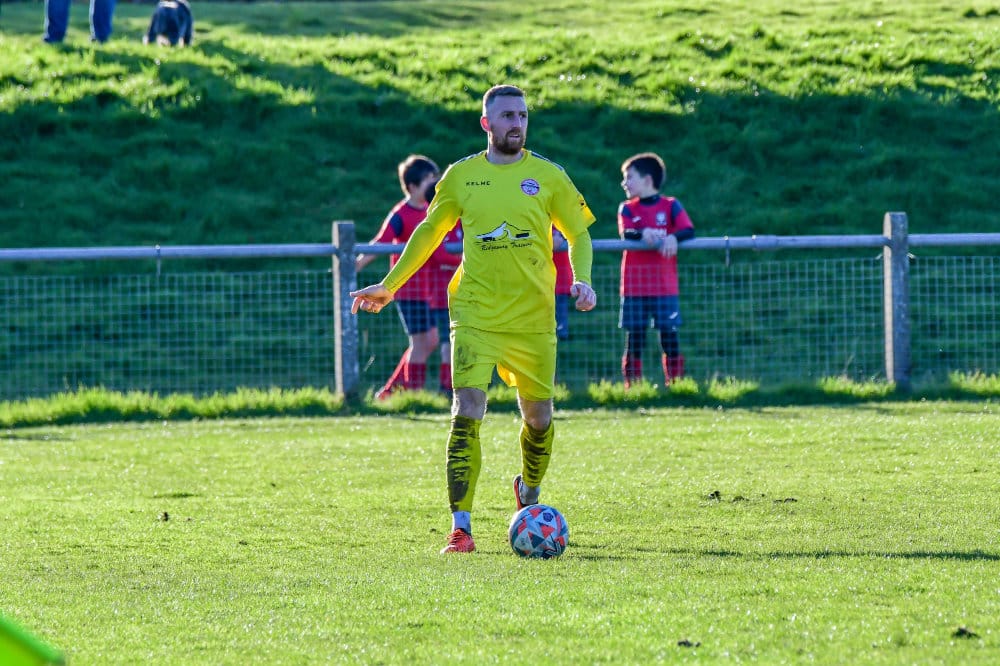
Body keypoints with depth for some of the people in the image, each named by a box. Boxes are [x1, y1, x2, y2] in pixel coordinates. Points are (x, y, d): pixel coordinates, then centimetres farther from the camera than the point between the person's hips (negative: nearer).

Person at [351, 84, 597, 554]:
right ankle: (460, 528, -15)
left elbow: (578, 235, 10)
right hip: (475, 314, -1)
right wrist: (389, 285, 19)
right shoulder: (462, 176, 4)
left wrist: (582, 280, -9)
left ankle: (529, 492, 41)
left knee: (539, 417, 9)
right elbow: (430, 231, 18)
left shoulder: (547, 176, 3)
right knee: (467, 412, -15)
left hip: (533, 319, 1)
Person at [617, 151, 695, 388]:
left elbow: (689, 230, -9)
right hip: (635, 286, 1)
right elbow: (625, 233, -9)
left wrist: (673, 237, -30)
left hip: (665, 286, -1)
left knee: (669, 334, -3)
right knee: (634, 335, 0)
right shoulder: (627, 208, 9)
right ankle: (631, 385, 2)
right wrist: (643, 233, -30)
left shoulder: (671, 206, 4)